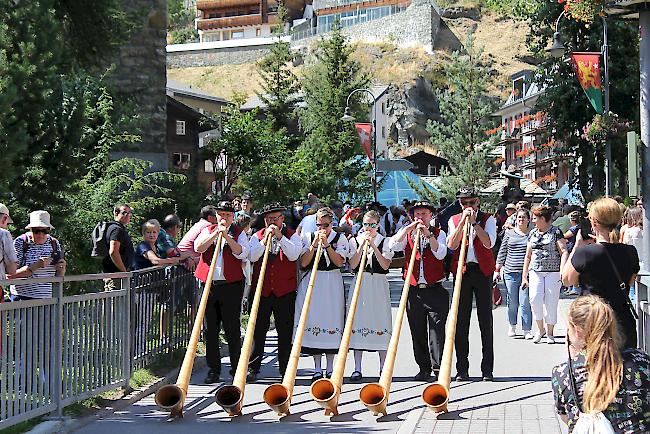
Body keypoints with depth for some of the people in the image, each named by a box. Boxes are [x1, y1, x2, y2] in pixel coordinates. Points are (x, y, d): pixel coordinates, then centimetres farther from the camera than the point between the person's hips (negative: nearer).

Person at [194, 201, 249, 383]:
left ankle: (236, 368, 8)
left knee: (232, 329, -1)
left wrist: (227, 236, -15)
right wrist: (216, 233, -10)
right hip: (209, 284, 3)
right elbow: (198, 247, -3)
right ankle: (213, 369, 14)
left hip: (231, 285, -3)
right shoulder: (208, 230, 15)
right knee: (210, 329, 5)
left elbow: (242, 253, -9)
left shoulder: (239, 233, 8)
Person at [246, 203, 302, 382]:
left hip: (285, 291, -1)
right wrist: (265, 239, -14)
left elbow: (293, 255, -13)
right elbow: (252, 256, -7)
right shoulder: (257, 236, 9)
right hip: (261, 290, 1)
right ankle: (252, 369, 9)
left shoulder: (292, 235, 5)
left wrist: (280, 236, -16)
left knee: (285, 332, 4)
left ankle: (285, 370, 12)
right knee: (258, 330, 2)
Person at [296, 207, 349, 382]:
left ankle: (330, 367, 10)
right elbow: (303, 263, -3)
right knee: (313, 321, -1)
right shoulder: (308, 237, 7)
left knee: (332, 321, -1)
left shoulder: (340, 238, 4)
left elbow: (339, 262, -8)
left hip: (332, 284, -1)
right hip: (312, 283, 1)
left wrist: (327, 244, -15)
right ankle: (317, 369, 8)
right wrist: (315, 244, -11)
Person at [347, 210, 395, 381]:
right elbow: (353, 265, -4)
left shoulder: (385, 242, 4)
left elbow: (385, 265, -8)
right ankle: (357, 369, 5)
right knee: (358, 322, 0)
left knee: (381, 323, -2)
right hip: (360, 284, 1)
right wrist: (362, 245, -11)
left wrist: (373, 246, -14)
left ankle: (383, 367, 8)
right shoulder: (354, 241, 7)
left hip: (379, 285, -1)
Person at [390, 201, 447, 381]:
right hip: (413, 290, 2)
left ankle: (438, 367, -7)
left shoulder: (439, 233, 7)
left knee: (436, 329, -8)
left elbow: (440, 254, -11)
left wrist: (428, 234, -18)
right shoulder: (406, 233, 11)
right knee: (417, 332, 5)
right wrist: (408, 228, -13)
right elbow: (393, 246, -9)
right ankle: (424, 368, 13)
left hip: (435, 290, -2)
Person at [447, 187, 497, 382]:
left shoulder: (488, 219, 4)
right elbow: (451, 245, -7)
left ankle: (487, 369, 6)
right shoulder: (454, 220, 9)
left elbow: (489, 243, -12)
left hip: (483, 271, -1)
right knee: (461, 321, 2)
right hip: (462, 271, 1)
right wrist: (463, 222, -12)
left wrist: (474, 222, -14)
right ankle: (462, 369, 8)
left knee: (486, 320, 0)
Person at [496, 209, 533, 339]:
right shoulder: (509, 233, 9)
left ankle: (527, 330, 1)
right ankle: (512, 326, 26)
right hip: (510, 272, 2)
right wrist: (498, 268, 8)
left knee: (525, 303, -6)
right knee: (512, 302, 8)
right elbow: (502, 251, 12)